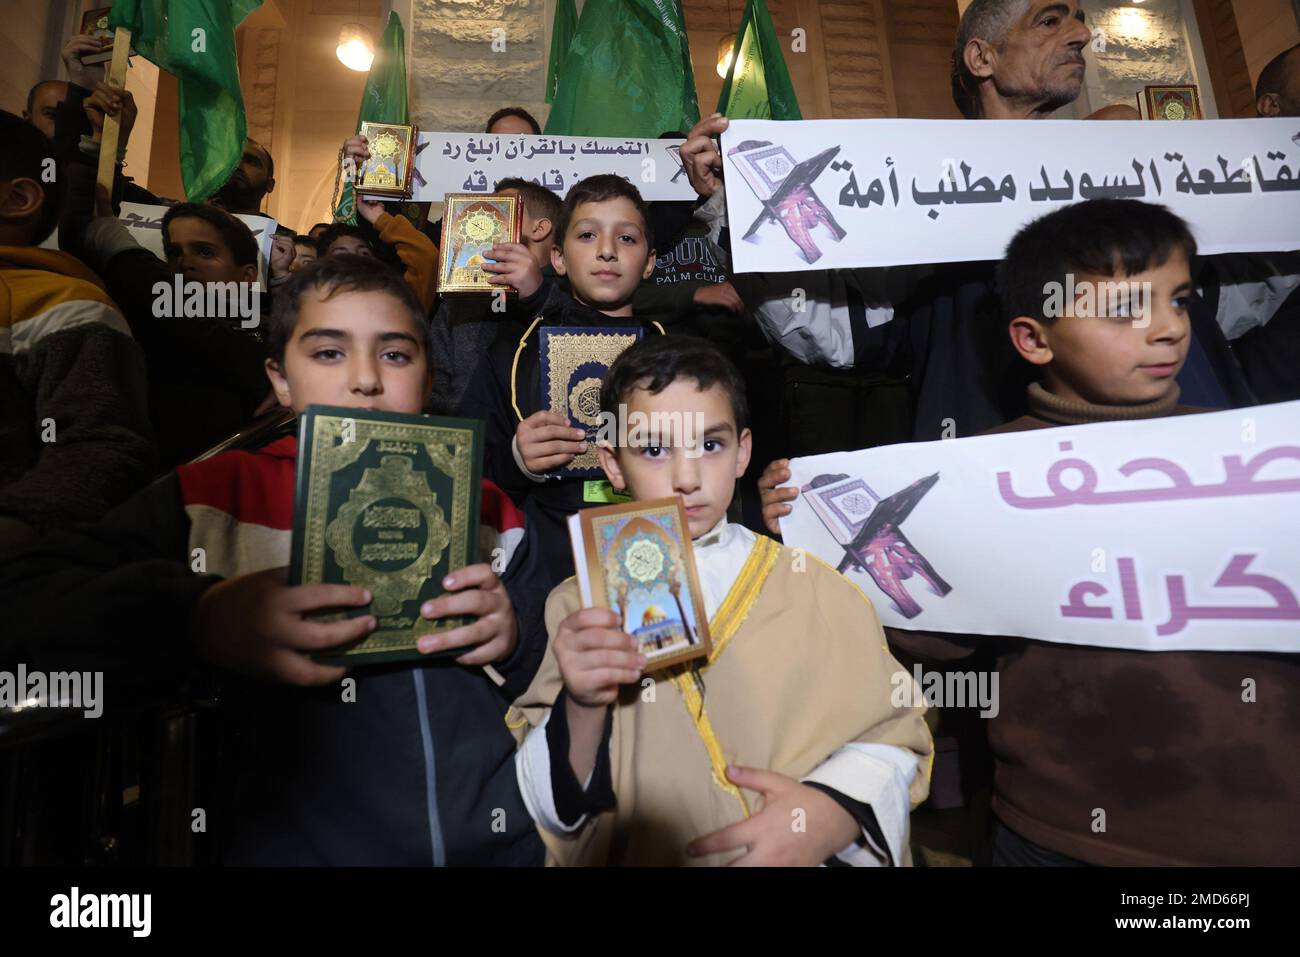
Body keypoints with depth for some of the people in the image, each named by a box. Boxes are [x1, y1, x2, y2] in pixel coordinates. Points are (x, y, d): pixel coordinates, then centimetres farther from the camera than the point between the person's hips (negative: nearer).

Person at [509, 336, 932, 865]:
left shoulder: (817, 590, -1)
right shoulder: (579, 608, -3)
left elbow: (892, 737, 3)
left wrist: (833, 812, -13)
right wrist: (582, 710, -20)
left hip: (813, 853, 2)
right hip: (639, 853, -1)